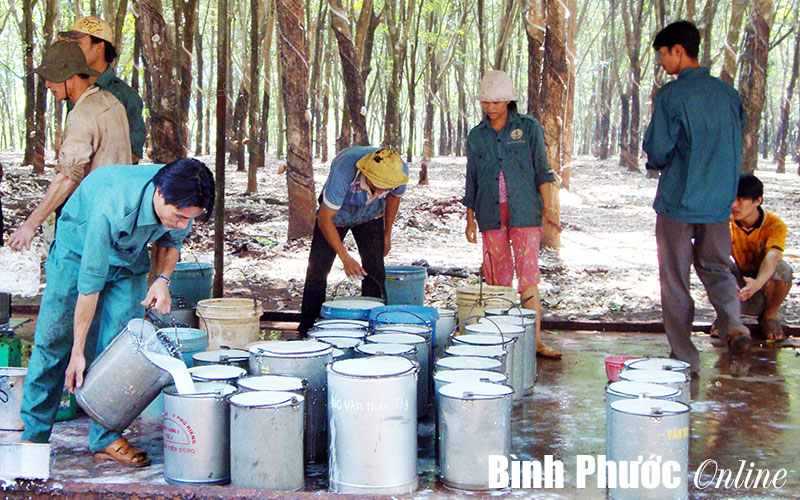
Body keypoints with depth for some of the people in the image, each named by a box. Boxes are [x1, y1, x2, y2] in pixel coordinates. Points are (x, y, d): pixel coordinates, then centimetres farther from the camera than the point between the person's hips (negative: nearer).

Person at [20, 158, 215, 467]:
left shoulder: (182, 201, -25)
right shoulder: (112, 208, -41)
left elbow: (170, 241, 0)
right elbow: (90, 283, -33)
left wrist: (163, 279, -20)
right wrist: (78, 352, -26)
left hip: (129, 259, 4)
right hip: (78, 252, -4)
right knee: (54, 341, -2)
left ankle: (107, 439, 2)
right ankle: (34, 435, 14)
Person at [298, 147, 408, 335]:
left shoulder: (401, 171, -30)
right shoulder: (344, 171, -43)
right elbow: (325, 219, -35)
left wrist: (387, 234, 5)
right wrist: (345, 258, -40)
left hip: (371, 216, 3)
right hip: (336, 213, -2)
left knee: (374, 269, -10)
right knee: (317, 269, -7)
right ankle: (307, 330, 6)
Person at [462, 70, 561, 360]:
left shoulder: (529, 128, 4)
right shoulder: (476, 136, 12)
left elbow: (541, 170, 4)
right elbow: (472, 181, 15)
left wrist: (547, 206, -4)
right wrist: (470, 219, 12)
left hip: (524, 213, -3)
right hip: (491, 215, 3)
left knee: (528, 276, -7)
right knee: (497, 278, 2)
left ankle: (534, 340, -6)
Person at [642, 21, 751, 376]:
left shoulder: (671, 95, -13)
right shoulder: (728, 93, 5)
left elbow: (658, 152, -14)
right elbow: (735, 145, 14)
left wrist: (655, 164, 8)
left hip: (678, 202, -5)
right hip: (719, 201, 5)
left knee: (675, 281, 7)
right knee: (715, 269, 19)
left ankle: (685, 358, 11)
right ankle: (734, 328, -7)